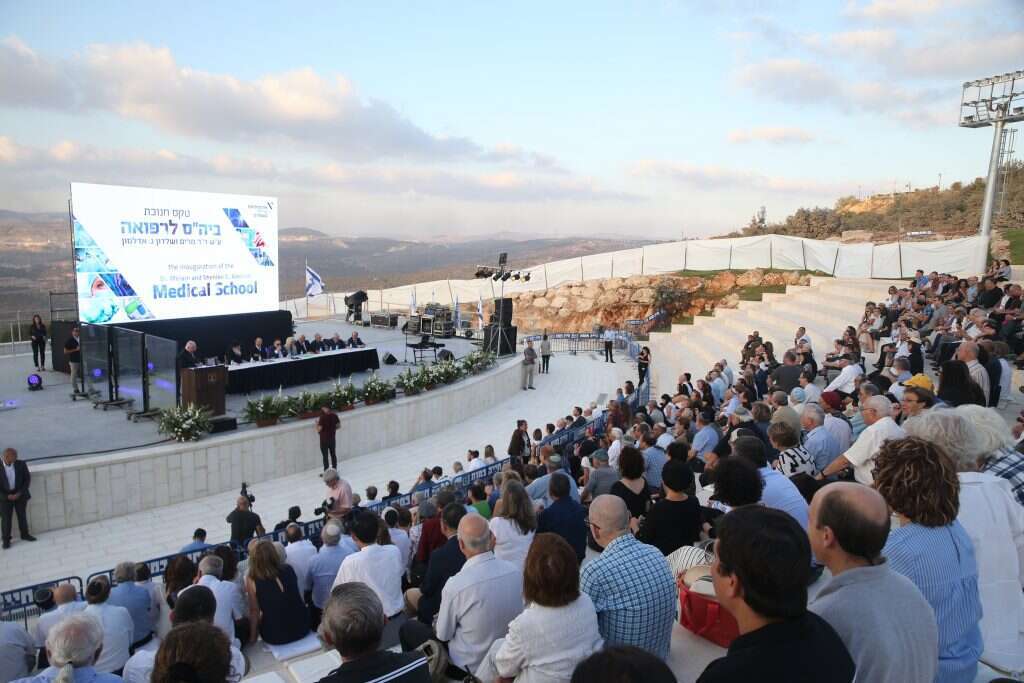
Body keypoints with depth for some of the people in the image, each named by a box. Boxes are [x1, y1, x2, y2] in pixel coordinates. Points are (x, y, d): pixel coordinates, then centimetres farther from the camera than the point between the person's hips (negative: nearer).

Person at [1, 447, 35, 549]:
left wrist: (20, 493, -10)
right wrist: (7, 496, -14)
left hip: (20, 494, 2)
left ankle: (25, 534, 28)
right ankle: (6, 539, 14)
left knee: (22, 515, 12)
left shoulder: (21, 464, -9)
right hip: (5, 496, -2)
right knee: (6, 518, 1)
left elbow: (27, 478, -2)